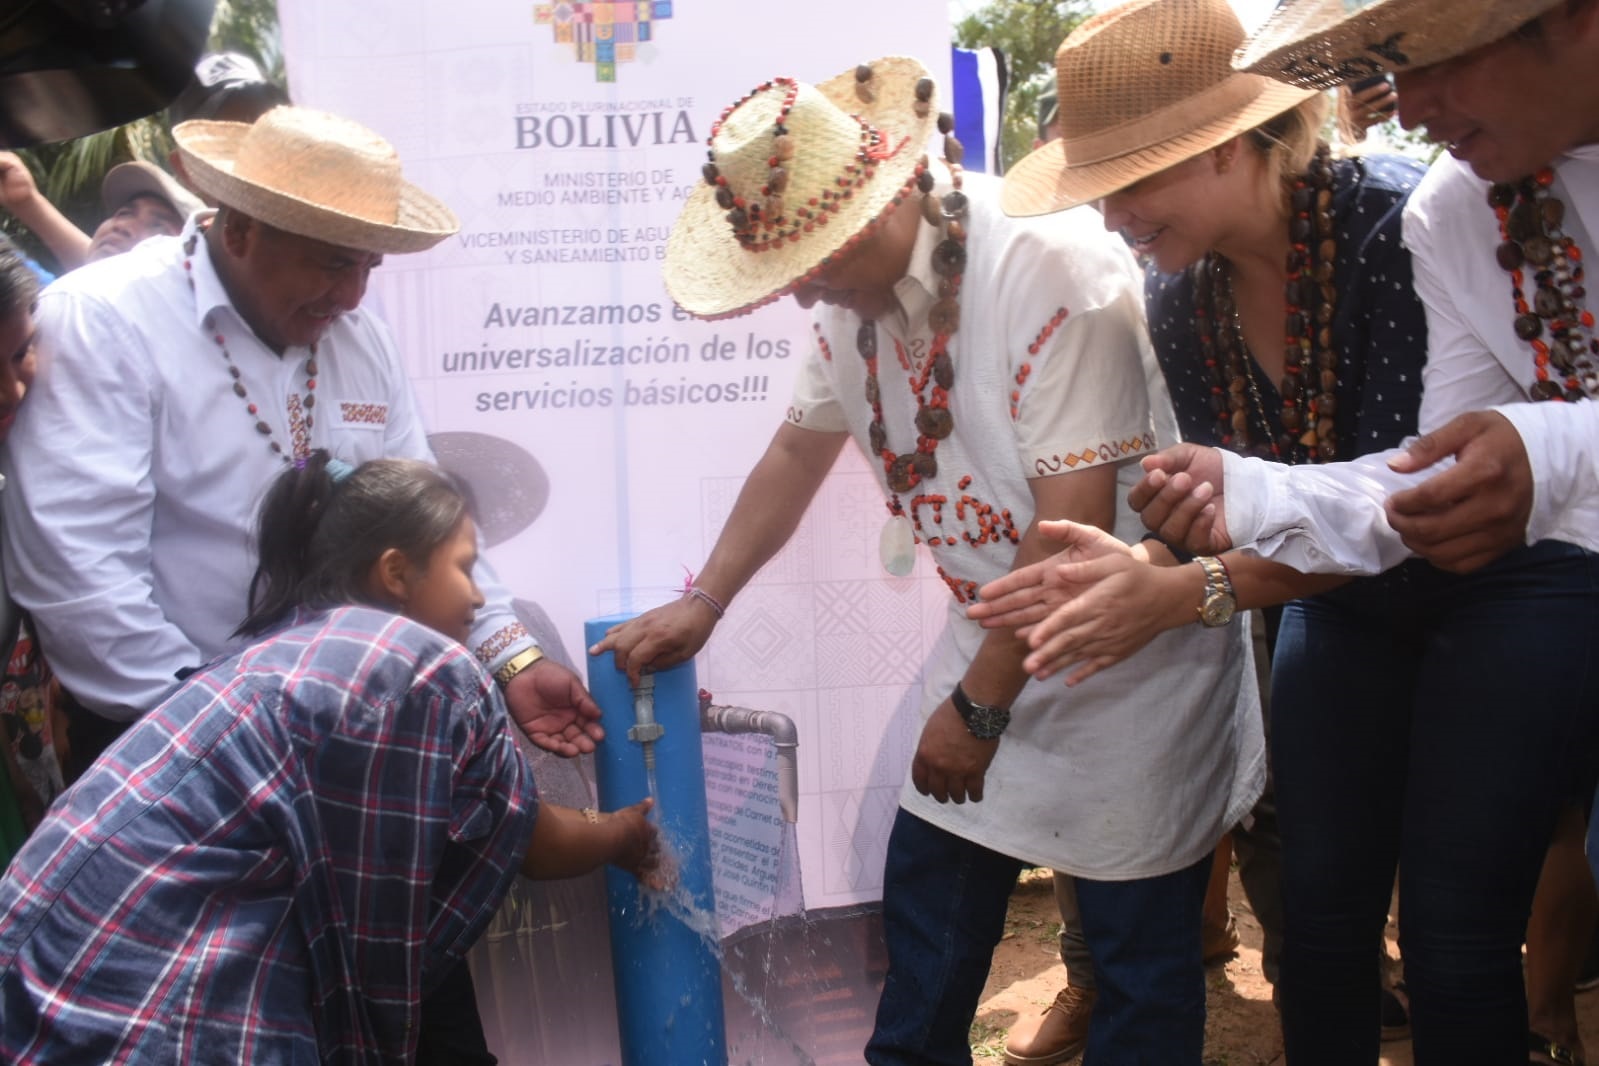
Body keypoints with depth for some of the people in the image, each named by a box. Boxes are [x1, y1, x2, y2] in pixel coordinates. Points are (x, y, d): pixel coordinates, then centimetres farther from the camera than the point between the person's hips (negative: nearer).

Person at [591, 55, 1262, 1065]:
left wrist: (979, 707, -19)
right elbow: (800, 451, 15)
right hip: (991, 632, 7)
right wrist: (704, 601, 12)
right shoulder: (853, 290, 0)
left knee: (1141, 948, 6)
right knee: (928, 900, 13)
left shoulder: (1050, 265, -25)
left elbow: (1073, 522, -26)